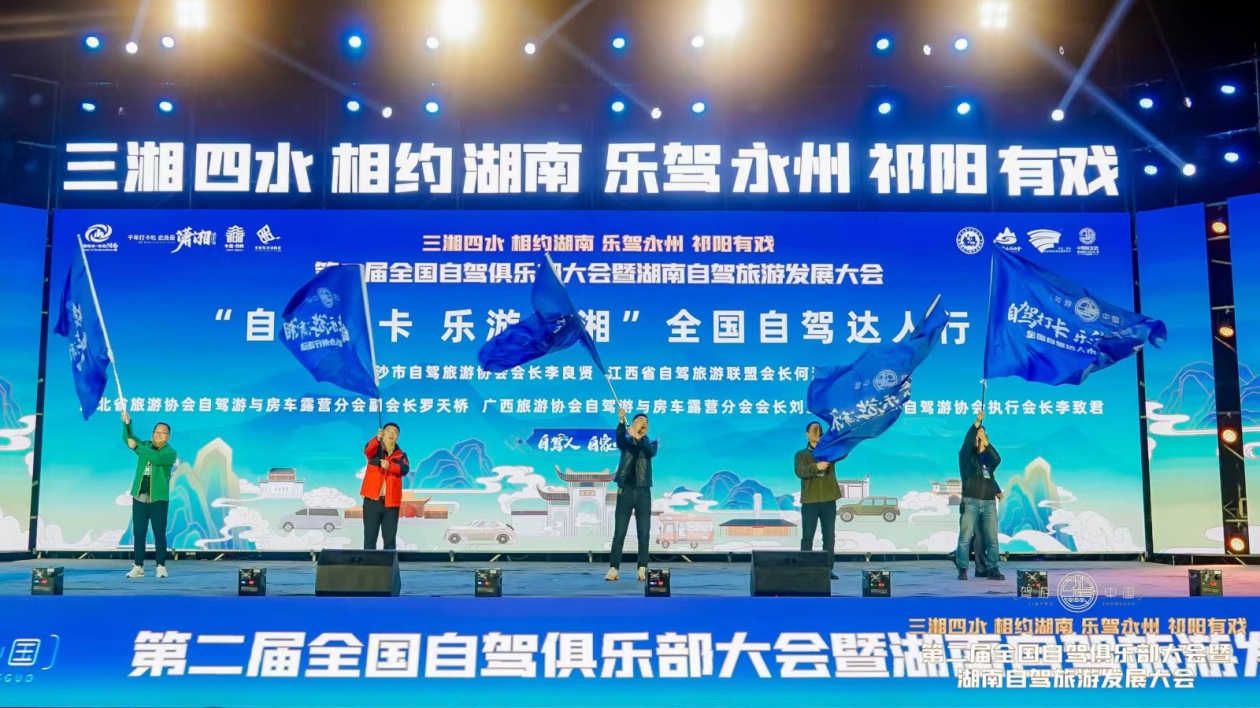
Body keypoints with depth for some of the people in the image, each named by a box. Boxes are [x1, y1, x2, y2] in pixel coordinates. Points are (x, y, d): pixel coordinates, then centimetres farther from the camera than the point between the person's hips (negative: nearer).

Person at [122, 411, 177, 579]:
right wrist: (127, 422, -20)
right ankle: (138, 567, 10)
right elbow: (128, 438, -3)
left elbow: (156, 457, -24)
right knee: (138, 533, 5)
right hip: (139, 497, 4)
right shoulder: (145, 445, 12)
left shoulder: (170, 453, -3)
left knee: (159, 534, -1)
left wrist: (136, 447, -24)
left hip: (159, 499, -4)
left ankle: (161, 566, 5)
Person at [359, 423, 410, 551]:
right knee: (370, 538, 1)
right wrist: (377, 438, -37)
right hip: (372, 500, -1)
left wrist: (389, 465, -29)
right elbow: (367, 450, -17)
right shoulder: (376, 450, 8)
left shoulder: (401, 455, 11)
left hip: (391, 502, 1)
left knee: (390, 539, 4)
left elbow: (405, 469, -10)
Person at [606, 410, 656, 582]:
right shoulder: (626, 443, 6)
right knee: (619, 532, -2)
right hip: (625, 491, -1)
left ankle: (642, 569, 3)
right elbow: (619, 439, -19)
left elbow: (651, 452, -15)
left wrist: (638, 438, -33)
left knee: (644, 533, 0)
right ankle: (613, 569, -1)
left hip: (643, 492, 1)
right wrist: (621, 421, -37)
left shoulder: (650, 443, 9)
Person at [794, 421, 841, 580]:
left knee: (829, 536, 4)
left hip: (828, 500, 2)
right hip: (809, 501, -2)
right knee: (807, 536, 0)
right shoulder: (801, 455, 5)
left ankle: (828, 569, 9)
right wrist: (816, 467, -30)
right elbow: (800, 472, -13)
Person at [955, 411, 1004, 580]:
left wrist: (986, 442, -9)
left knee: (992, 538, 1)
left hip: (989, 503, 4)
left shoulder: (988, 458, 21)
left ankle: (992, 569, 5)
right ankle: (962, 570, -5)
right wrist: (977, 422, -21)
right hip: (971, 502, -4)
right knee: (965, 537, -8)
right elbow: (967, 442, -12)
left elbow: (998, 460, -1)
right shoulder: (966, 456, 8)